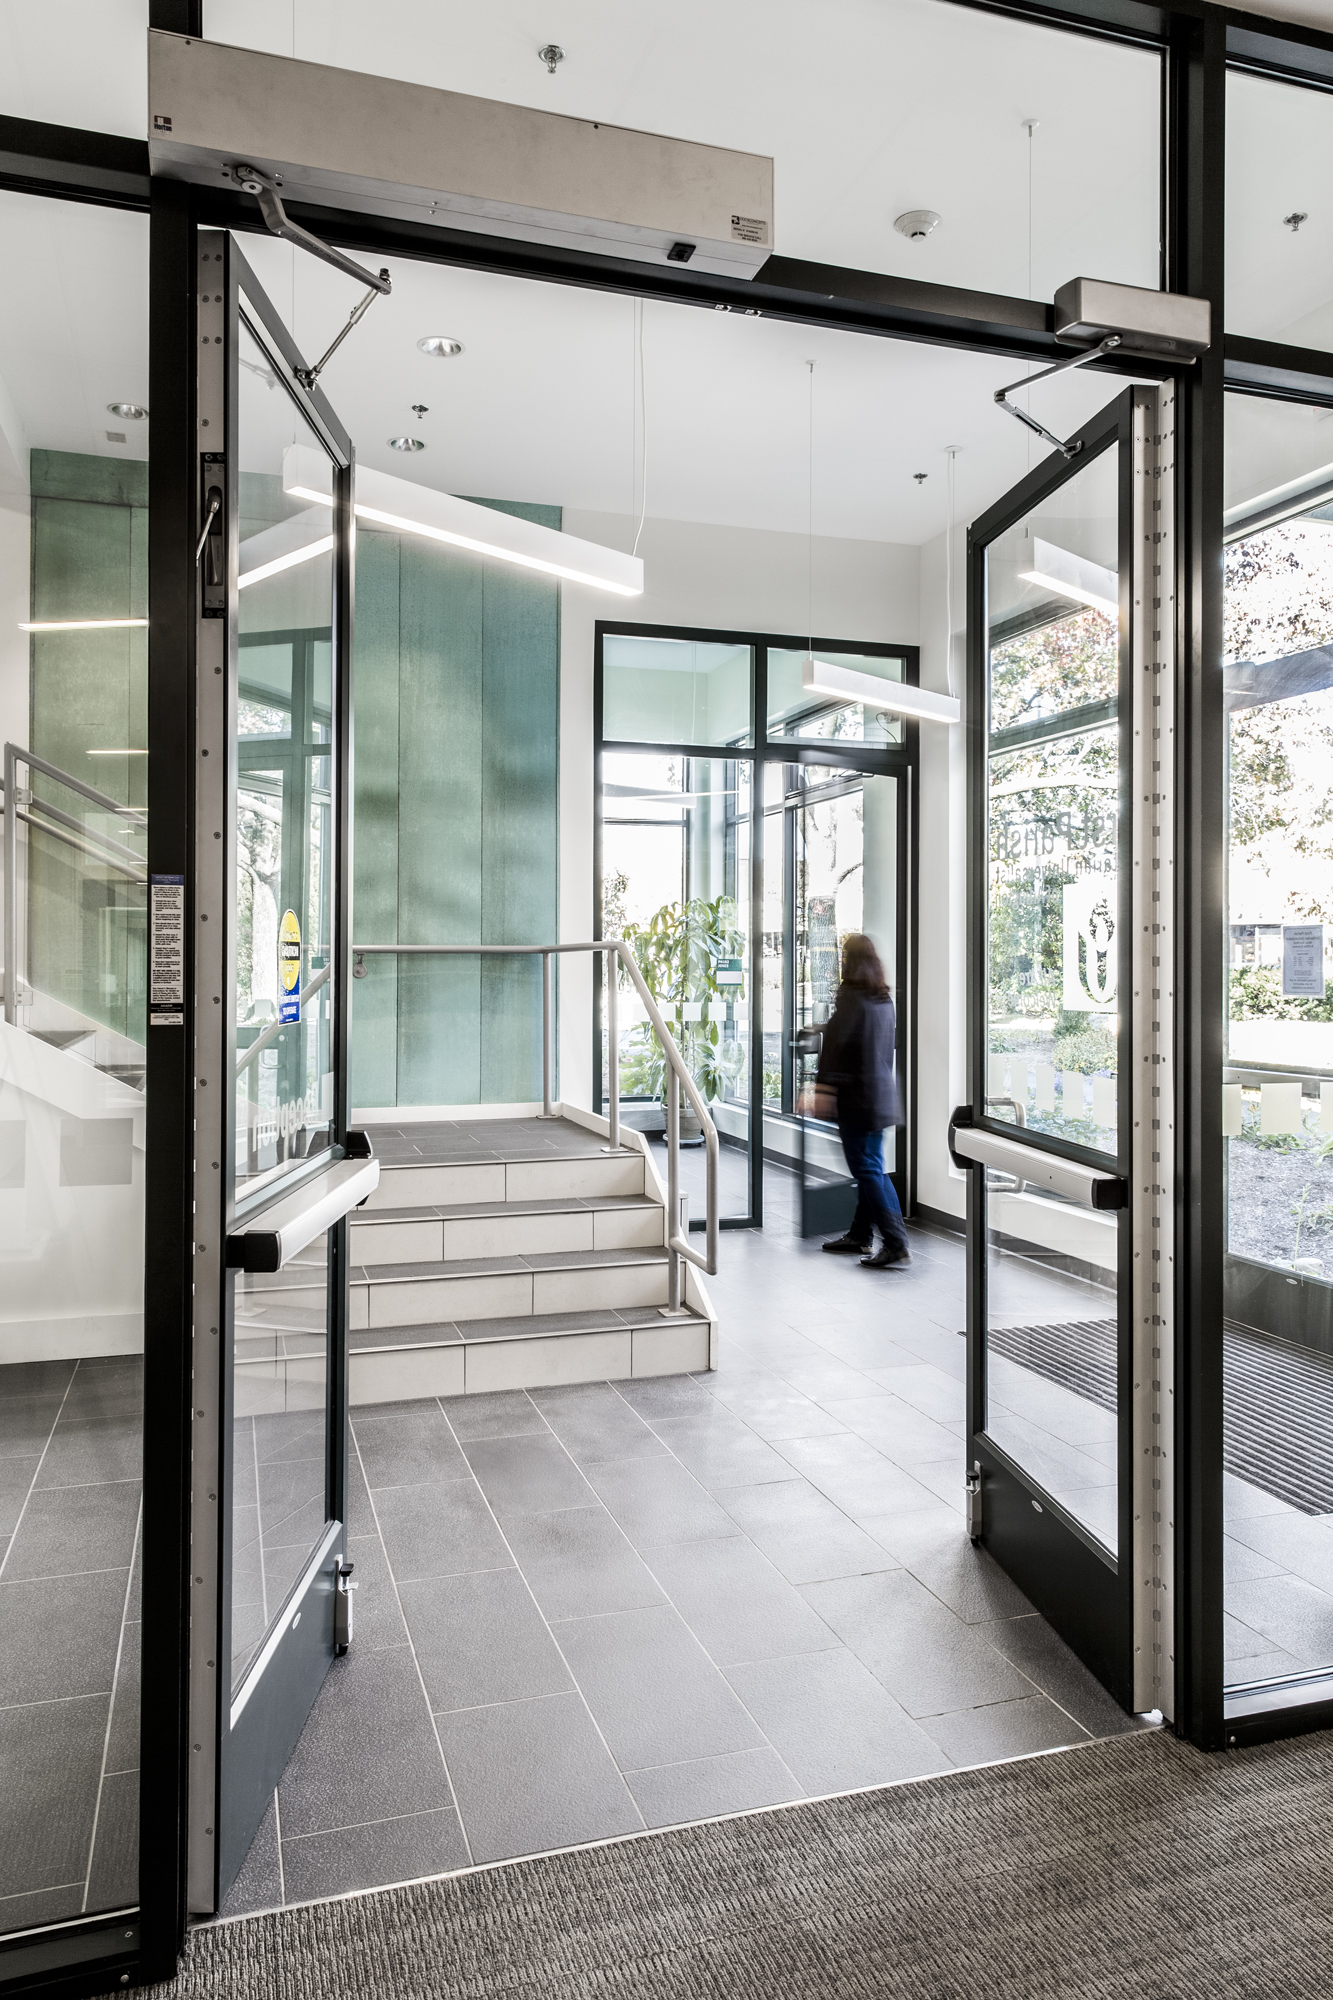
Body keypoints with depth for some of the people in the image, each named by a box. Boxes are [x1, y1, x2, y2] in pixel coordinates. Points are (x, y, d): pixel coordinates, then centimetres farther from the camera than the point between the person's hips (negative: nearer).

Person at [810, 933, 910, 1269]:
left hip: (857, 1096, -9)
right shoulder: (885, 998, 12)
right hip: (881, 1093, 9)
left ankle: (896, 1243, -10)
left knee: (867, 1169, -6)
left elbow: (836, 1041, -20)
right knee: (871, 1167, 15)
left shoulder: (850, 996, -14)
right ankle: (860, 1236, 25)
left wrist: (824, 1087, -21)